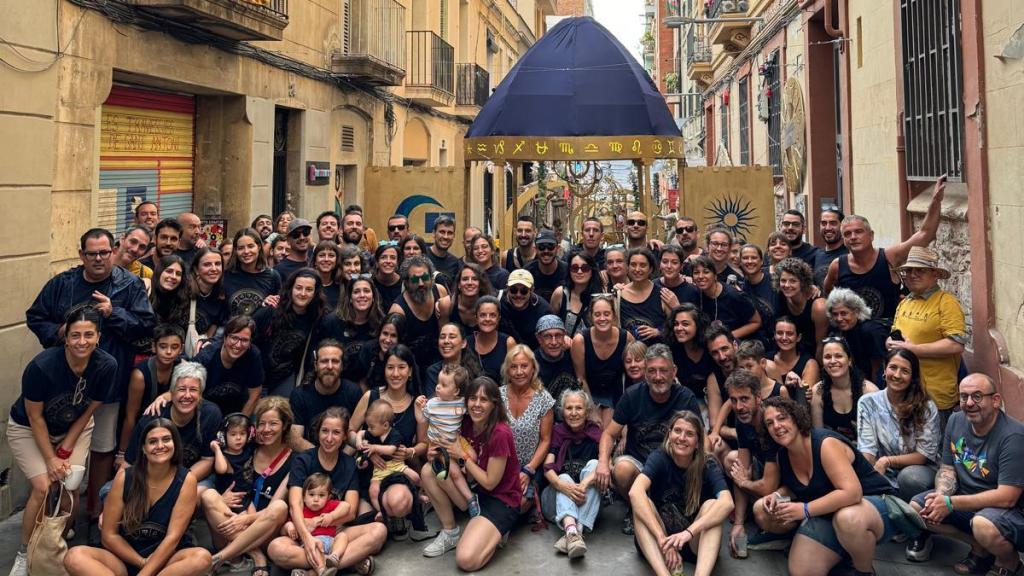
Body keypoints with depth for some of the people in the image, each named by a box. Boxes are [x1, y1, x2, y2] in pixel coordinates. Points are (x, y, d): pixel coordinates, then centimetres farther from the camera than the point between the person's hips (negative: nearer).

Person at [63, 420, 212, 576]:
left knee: (202, 558, -33)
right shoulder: (124, 477, -3)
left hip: (166, 560, -2)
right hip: (124, 559, 2)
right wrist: (142, 562, -10)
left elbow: (173, 537, -12)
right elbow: (109, 535, -2)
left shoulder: (186, 480, -8)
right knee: (74, 556, -25)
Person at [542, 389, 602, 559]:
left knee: (593, 464, -23)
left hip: (588, 499, 0)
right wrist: (563, 485, -33)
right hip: (558, 496, 0)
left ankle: (577, 530, -41)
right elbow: (547, 468, -10)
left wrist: (584, 484, -35)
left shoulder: (596, 433, 2)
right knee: (565, 477, -28)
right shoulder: (557, 432, 3)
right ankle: (571, 530, -58)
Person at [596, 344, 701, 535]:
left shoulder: (686, 399, -7)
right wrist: (603, 462, -23)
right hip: (636, 461, 0)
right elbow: (609, 434, -3)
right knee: (622, 468, -34)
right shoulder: (633, 395, -6)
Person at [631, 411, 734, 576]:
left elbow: (727, 503, -30)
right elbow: (635, 492, -31)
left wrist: (688, 532, -43)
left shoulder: (708, 465, -9)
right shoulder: (659, 458, -11)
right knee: (642, 503, -26)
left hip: (696, 540, 0)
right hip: (660, 532, 0)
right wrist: (663, 538, -42)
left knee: (711, 505, -26)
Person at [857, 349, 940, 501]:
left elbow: (925, 454, -6)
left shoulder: (926, 407, -4)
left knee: (909, 476, -34)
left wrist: (887, 461, -20)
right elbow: (867, 449, -8)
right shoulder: (868, 403, -1)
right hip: (884, 476, 0)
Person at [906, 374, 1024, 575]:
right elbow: (947, 469, 6)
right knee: (915, 508, -6)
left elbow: (1006, 497, -25)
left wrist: (950, 503, -25)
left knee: (983, 525, -37)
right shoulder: (956, 421, -1)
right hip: (966, 501, 7)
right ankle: (980, 547, 5)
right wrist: (940, 496, -16)